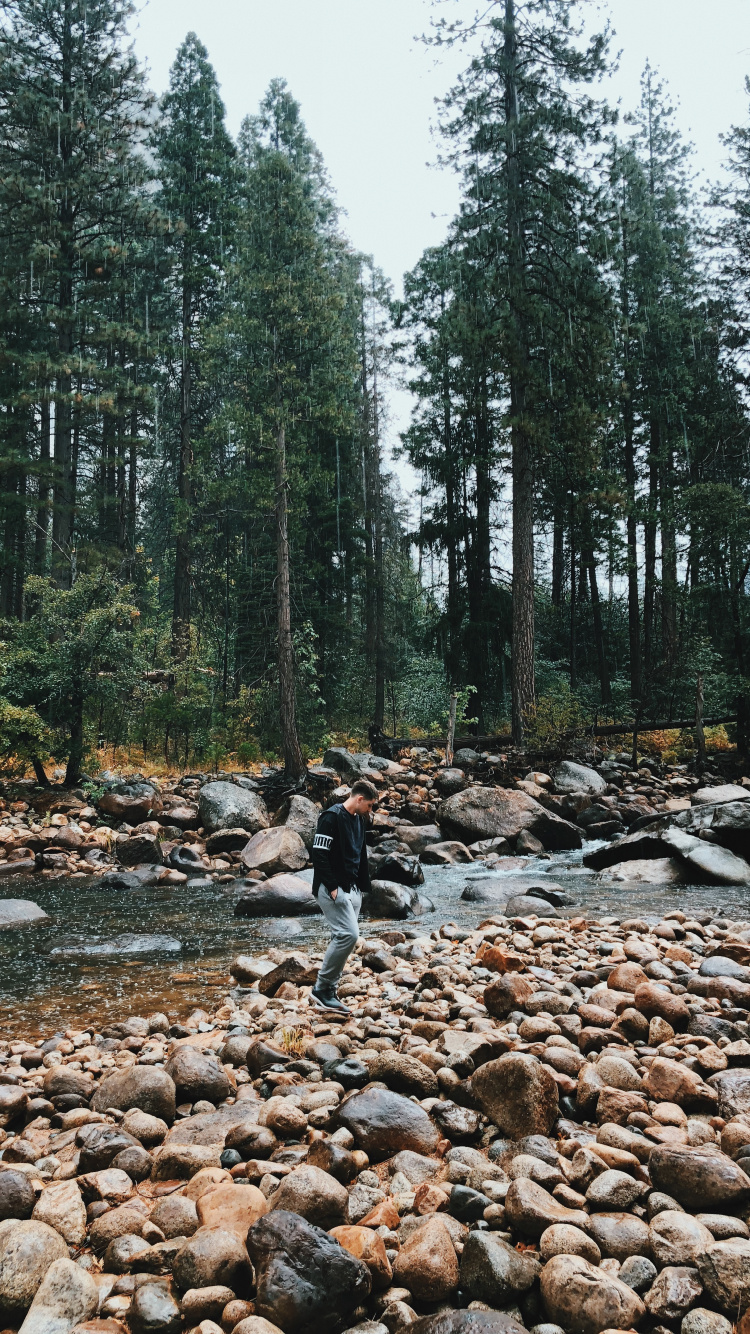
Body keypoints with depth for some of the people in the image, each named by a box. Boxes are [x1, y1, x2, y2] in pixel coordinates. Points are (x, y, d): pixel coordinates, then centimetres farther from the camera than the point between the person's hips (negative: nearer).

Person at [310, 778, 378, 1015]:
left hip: (352, 888, 9)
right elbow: (319, 854, -18)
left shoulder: (359, 821, 15)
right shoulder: (332, 817, -13)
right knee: (348, 934, -18)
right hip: (332, 888, -9)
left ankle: (329, 991, 14)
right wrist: (332, 887, -20)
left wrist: (361, 886, 15)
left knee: (343, 938, 7)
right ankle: (322, 989, -9)